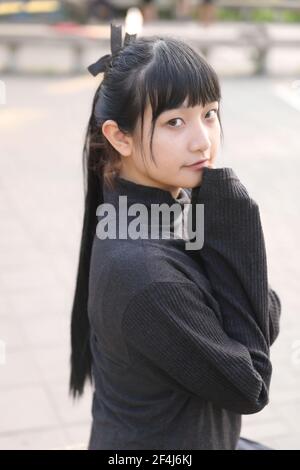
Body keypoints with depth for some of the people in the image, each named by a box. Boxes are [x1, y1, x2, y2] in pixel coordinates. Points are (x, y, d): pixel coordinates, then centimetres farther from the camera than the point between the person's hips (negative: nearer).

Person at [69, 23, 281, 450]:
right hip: (158, 442, -7)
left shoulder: (176, 206, -8)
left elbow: (265, 324, -6)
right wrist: (233, 228, -24)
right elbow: (249, 387, -21)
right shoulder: (143, 271, -31)